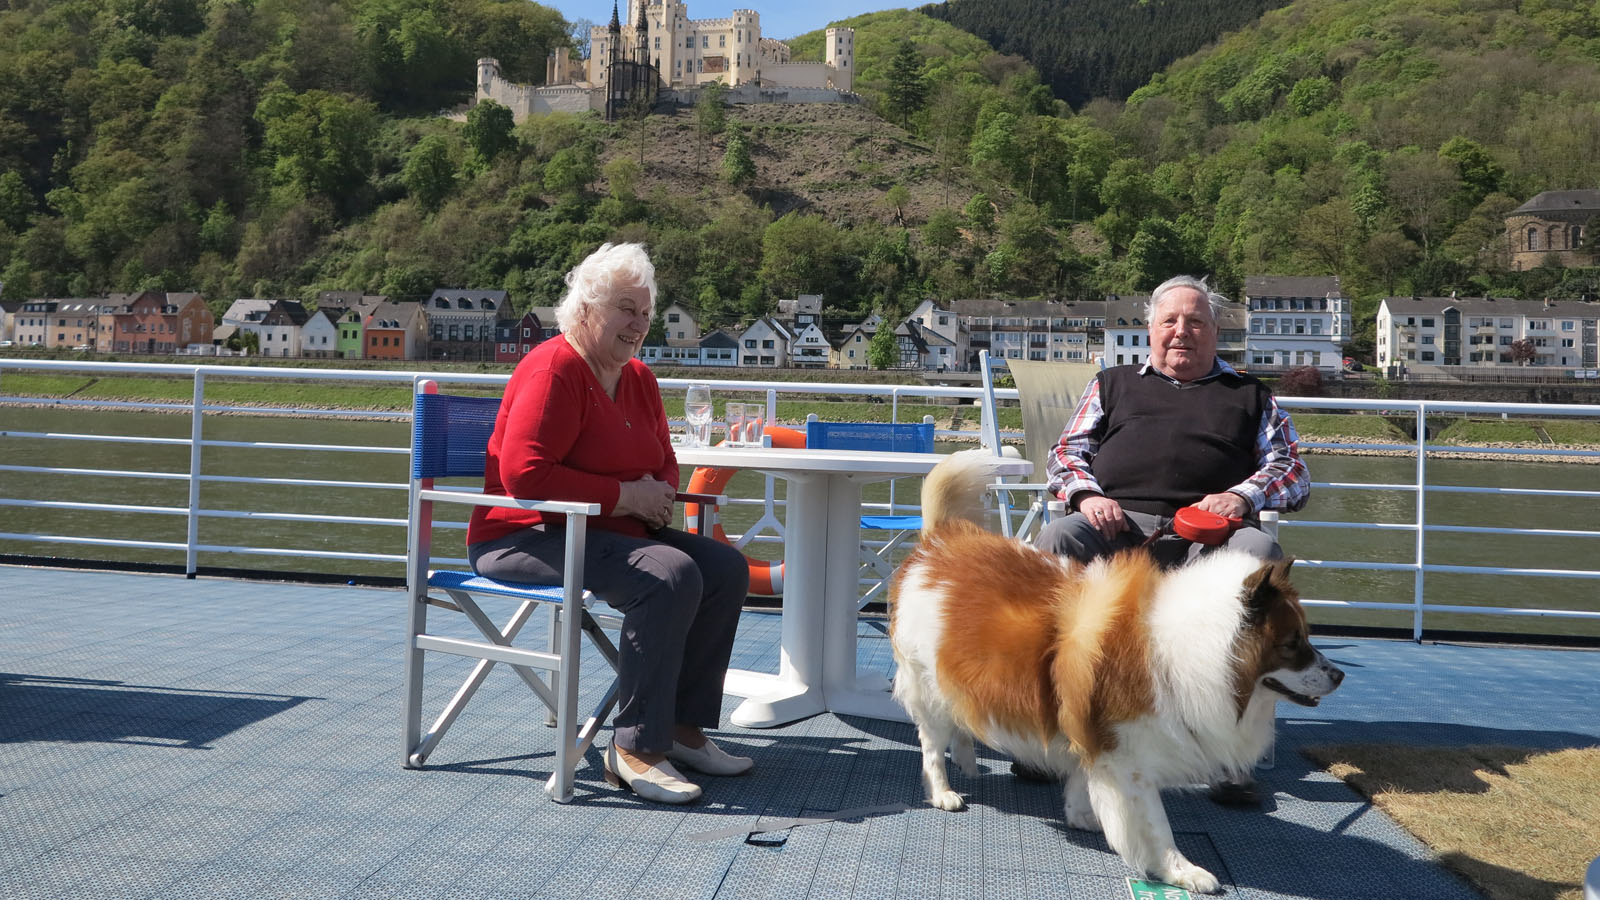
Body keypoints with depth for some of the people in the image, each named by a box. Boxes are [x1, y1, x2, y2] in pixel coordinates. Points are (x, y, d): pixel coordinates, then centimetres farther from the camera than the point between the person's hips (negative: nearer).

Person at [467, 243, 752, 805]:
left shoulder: (639, 379, 13)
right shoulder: (554, 370, -15)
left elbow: (664, 462, 25)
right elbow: (525, 474, -24)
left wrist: (659, 493, -1)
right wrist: (625, 496, -21)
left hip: (609, 529, 9)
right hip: (524, 538, -9)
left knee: (727, 568, -4)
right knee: (671, 575, -30)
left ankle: (684, 727, 1)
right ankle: (635, 747, -23)